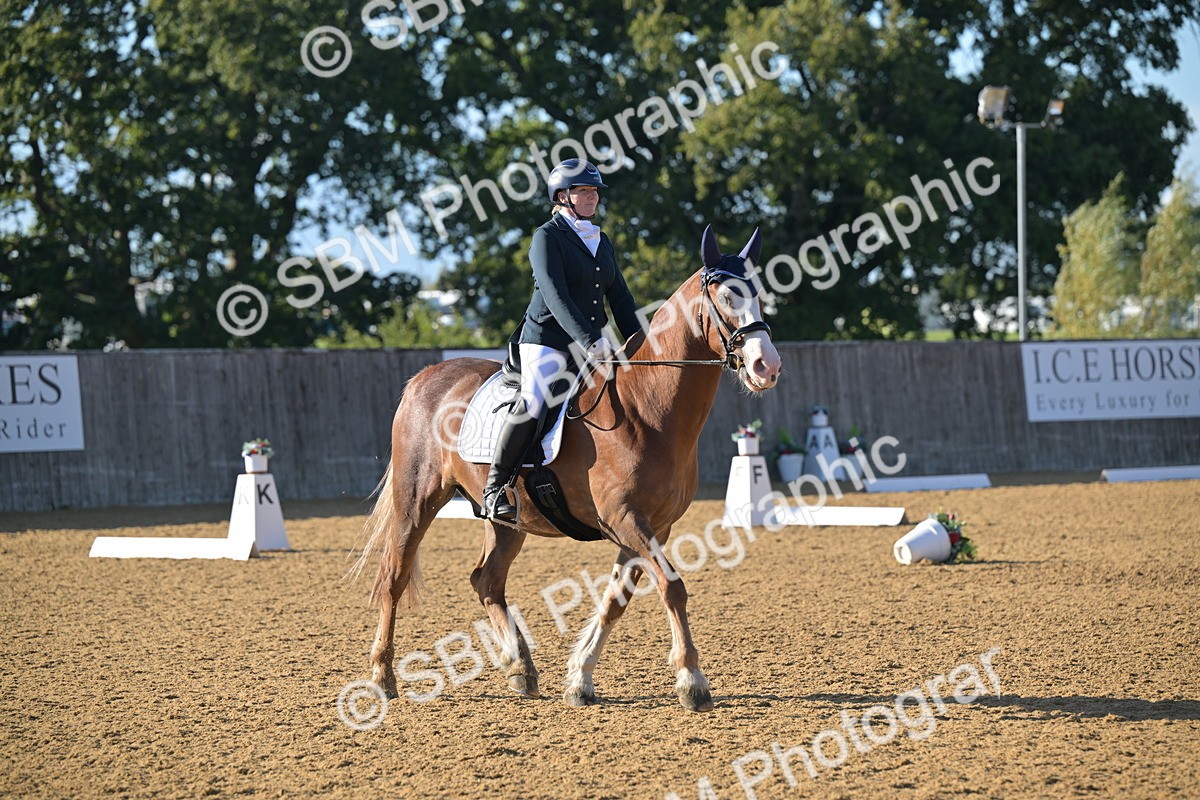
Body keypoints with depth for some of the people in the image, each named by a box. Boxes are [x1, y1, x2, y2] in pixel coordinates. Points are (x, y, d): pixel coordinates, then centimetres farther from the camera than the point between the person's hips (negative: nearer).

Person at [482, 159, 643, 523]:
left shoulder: (602, 242, 17)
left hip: (594, 342, 7)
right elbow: (556, 297, -16)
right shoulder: (547, 237, -5)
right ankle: (495, 487, -18)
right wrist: (590, 341, -27)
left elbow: (620, 299, 19)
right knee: (533, 403, -28)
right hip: (547, 340, -7)